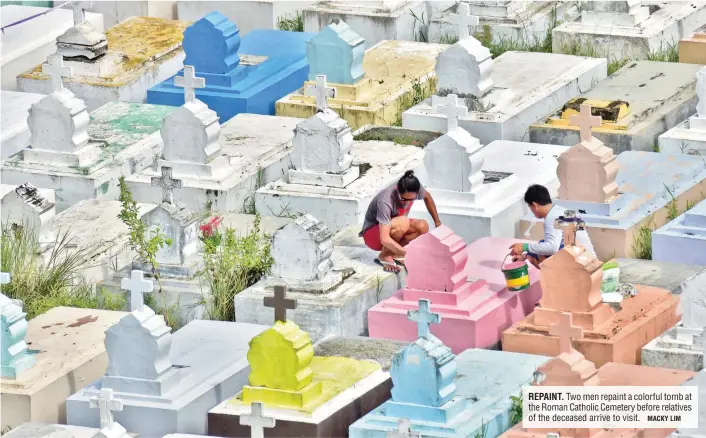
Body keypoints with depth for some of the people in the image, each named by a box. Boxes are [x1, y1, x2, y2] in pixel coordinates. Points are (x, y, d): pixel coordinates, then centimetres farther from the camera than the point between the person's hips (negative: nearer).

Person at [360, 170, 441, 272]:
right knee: (403, 223, -35)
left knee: (423, 227, -19)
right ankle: (384, 256, -14)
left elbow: (427, 197, 10)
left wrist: (437, 222, 10)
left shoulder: (414, 190, -18)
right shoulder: (385, 202, -36)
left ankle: (390, 254, -8)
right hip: (372, 235, -7)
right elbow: (385, 239, -40)